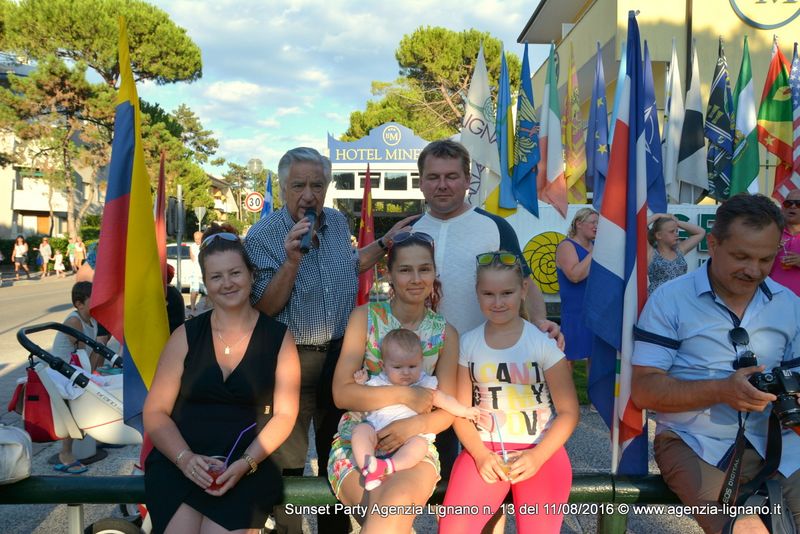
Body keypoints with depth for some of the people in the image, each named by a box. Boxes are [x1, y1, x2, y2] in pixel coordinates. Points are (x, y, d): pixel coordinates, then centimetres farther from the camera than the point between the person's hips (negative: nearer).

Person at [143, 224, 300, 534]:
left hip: (248, 465, -1)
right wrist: (186, 459, -13)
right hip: (179, 461, 1)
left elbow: (284, 415, 1)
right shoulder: (186, 336, 7)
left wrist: (245, 464, -14)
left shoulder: (278, 338, 4)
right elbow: (155, 412, 4)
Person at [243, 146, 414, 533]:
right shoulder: (262, 236, -15)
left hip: (339, 355, 5)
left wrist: (385, 242, 12)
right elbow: (263, 310, -18)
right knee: (287, 462, 7)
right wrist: (292, 260, -30)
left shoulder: (337, 222, 1)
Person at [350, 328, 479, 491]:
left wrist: (464, 411, 13)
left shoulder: (424, 384, 10)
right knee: (361, 430, -28)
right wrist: (361, 385, 0)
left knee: (420, 444, -31)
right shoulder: (378, 383, 10)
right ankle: (368, 468, -41)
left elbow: (442, 399, 16)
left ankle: (387, 466, -46)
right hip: (375, 429, 1)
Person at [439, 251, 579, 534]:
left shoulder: (544, 341, -3)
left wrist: (537, 456, -15)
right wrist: (480, 454, -11)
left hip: (541, 450, -1)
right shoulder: (468, 343, 3)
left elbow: (568, 412, -2)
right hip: (485, 448, 1)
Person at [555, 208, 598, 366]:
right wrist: (594, 253, -20)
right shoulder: (566, 246, -9)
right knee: (569, 356, -2)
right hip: (576, 313, -7)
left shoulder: (596, 245, 11)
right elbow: (575, 276, -25)